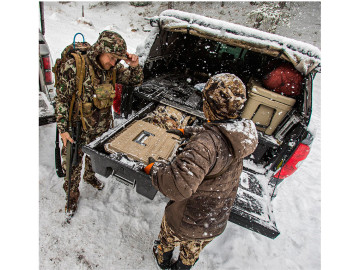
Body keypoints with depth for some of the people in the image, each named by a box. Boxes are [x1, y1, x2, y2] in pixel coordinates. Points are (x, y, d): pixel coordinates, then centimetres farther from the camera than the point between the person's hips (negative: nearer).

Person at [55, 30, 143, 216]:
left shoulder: (113, 67, -10)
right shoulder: (73, 67, -24)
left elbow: (136, 81, 0)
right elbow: (61, 99, -17)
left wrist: (135, 66, -22)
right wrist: (63, 129, -18)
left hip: (102, 127, 5)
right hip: (77, 128, -4)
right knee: (73, 164, 12)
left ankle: (90, 176, 59)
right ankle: (72, 195, 38)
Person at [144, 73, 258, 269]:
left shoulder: (207, 143, -40)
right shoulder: (237, 134, -13)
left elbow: (179, 186, -49)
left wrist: (154, 168, -29)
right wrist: (187, 131, 23)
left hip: (186, 222, -5)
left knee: (167, 240, 33)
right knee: (192, 253, 35)